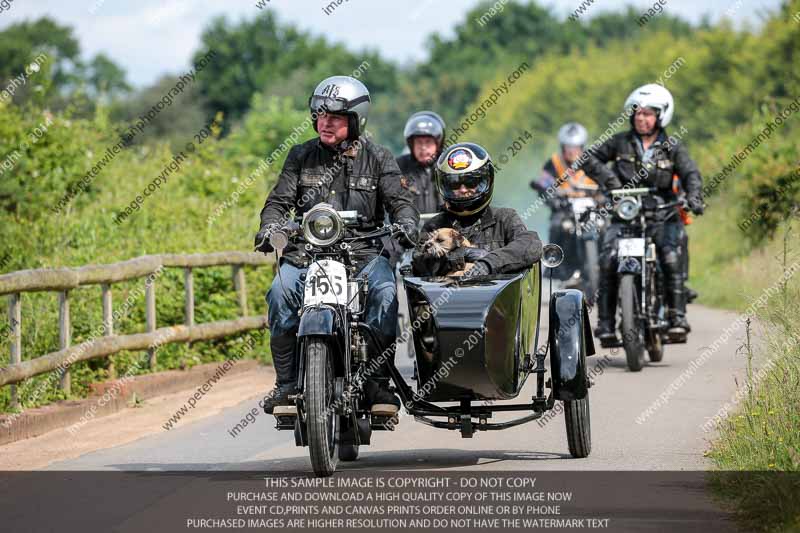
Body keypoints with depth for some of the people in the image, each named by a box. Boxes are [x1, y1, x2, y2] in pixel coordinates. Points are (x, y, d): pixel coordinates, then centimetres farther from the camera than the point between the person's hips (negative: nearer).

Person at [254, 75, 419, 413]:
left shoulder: (377, 158, 7)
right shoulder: (301, 156, 11)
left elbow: (398, 200, -1)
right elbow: (279, 201, 7)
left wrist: (406, 225, -24)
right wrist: (269, 228, -15)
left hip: (364, 250, -1)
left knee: (385, 294, -31)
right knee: (280, 292, -28)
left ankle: (378, 382, -22)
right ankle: (286, 382, -21)